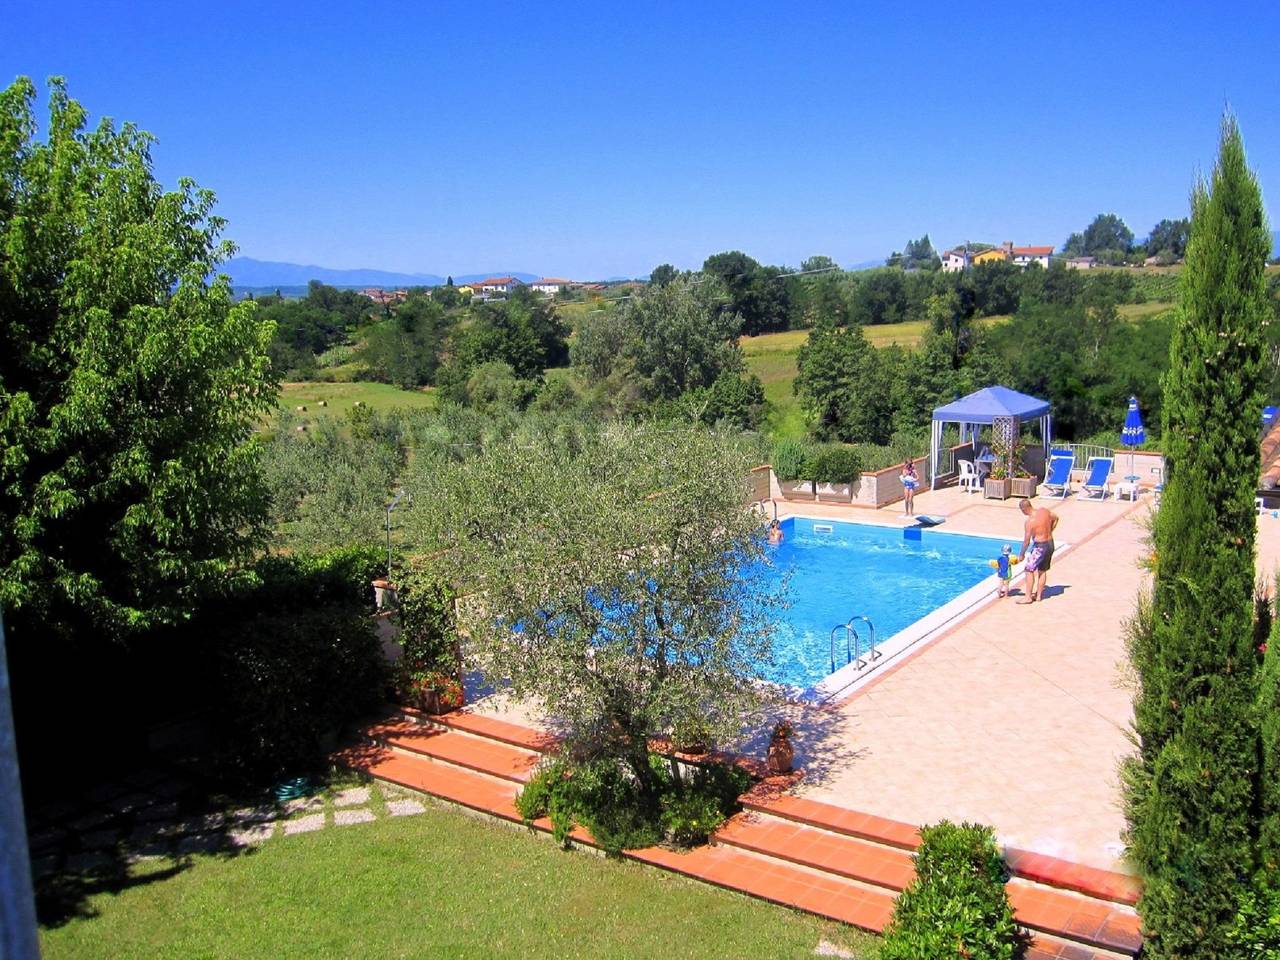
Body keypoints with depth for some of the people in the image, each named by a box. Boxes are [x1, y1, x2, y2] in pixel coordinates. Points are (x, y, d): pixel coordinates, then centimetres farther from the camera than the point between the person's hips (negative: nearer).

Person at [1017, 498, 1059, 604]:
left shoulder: (1030, 522, -22)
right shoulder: (1044, 510, -2)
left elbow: (1026, 541, -16)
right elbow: (1055, 518, 18)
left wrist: (1021, 554, -3)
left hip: (1040, 546, -8)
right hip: (1050, 544, 8)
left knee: (1030, 570, -1)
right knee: (1042, 571, 18)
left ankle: (1028, 597, 0)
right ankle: (1038, 595, 27)